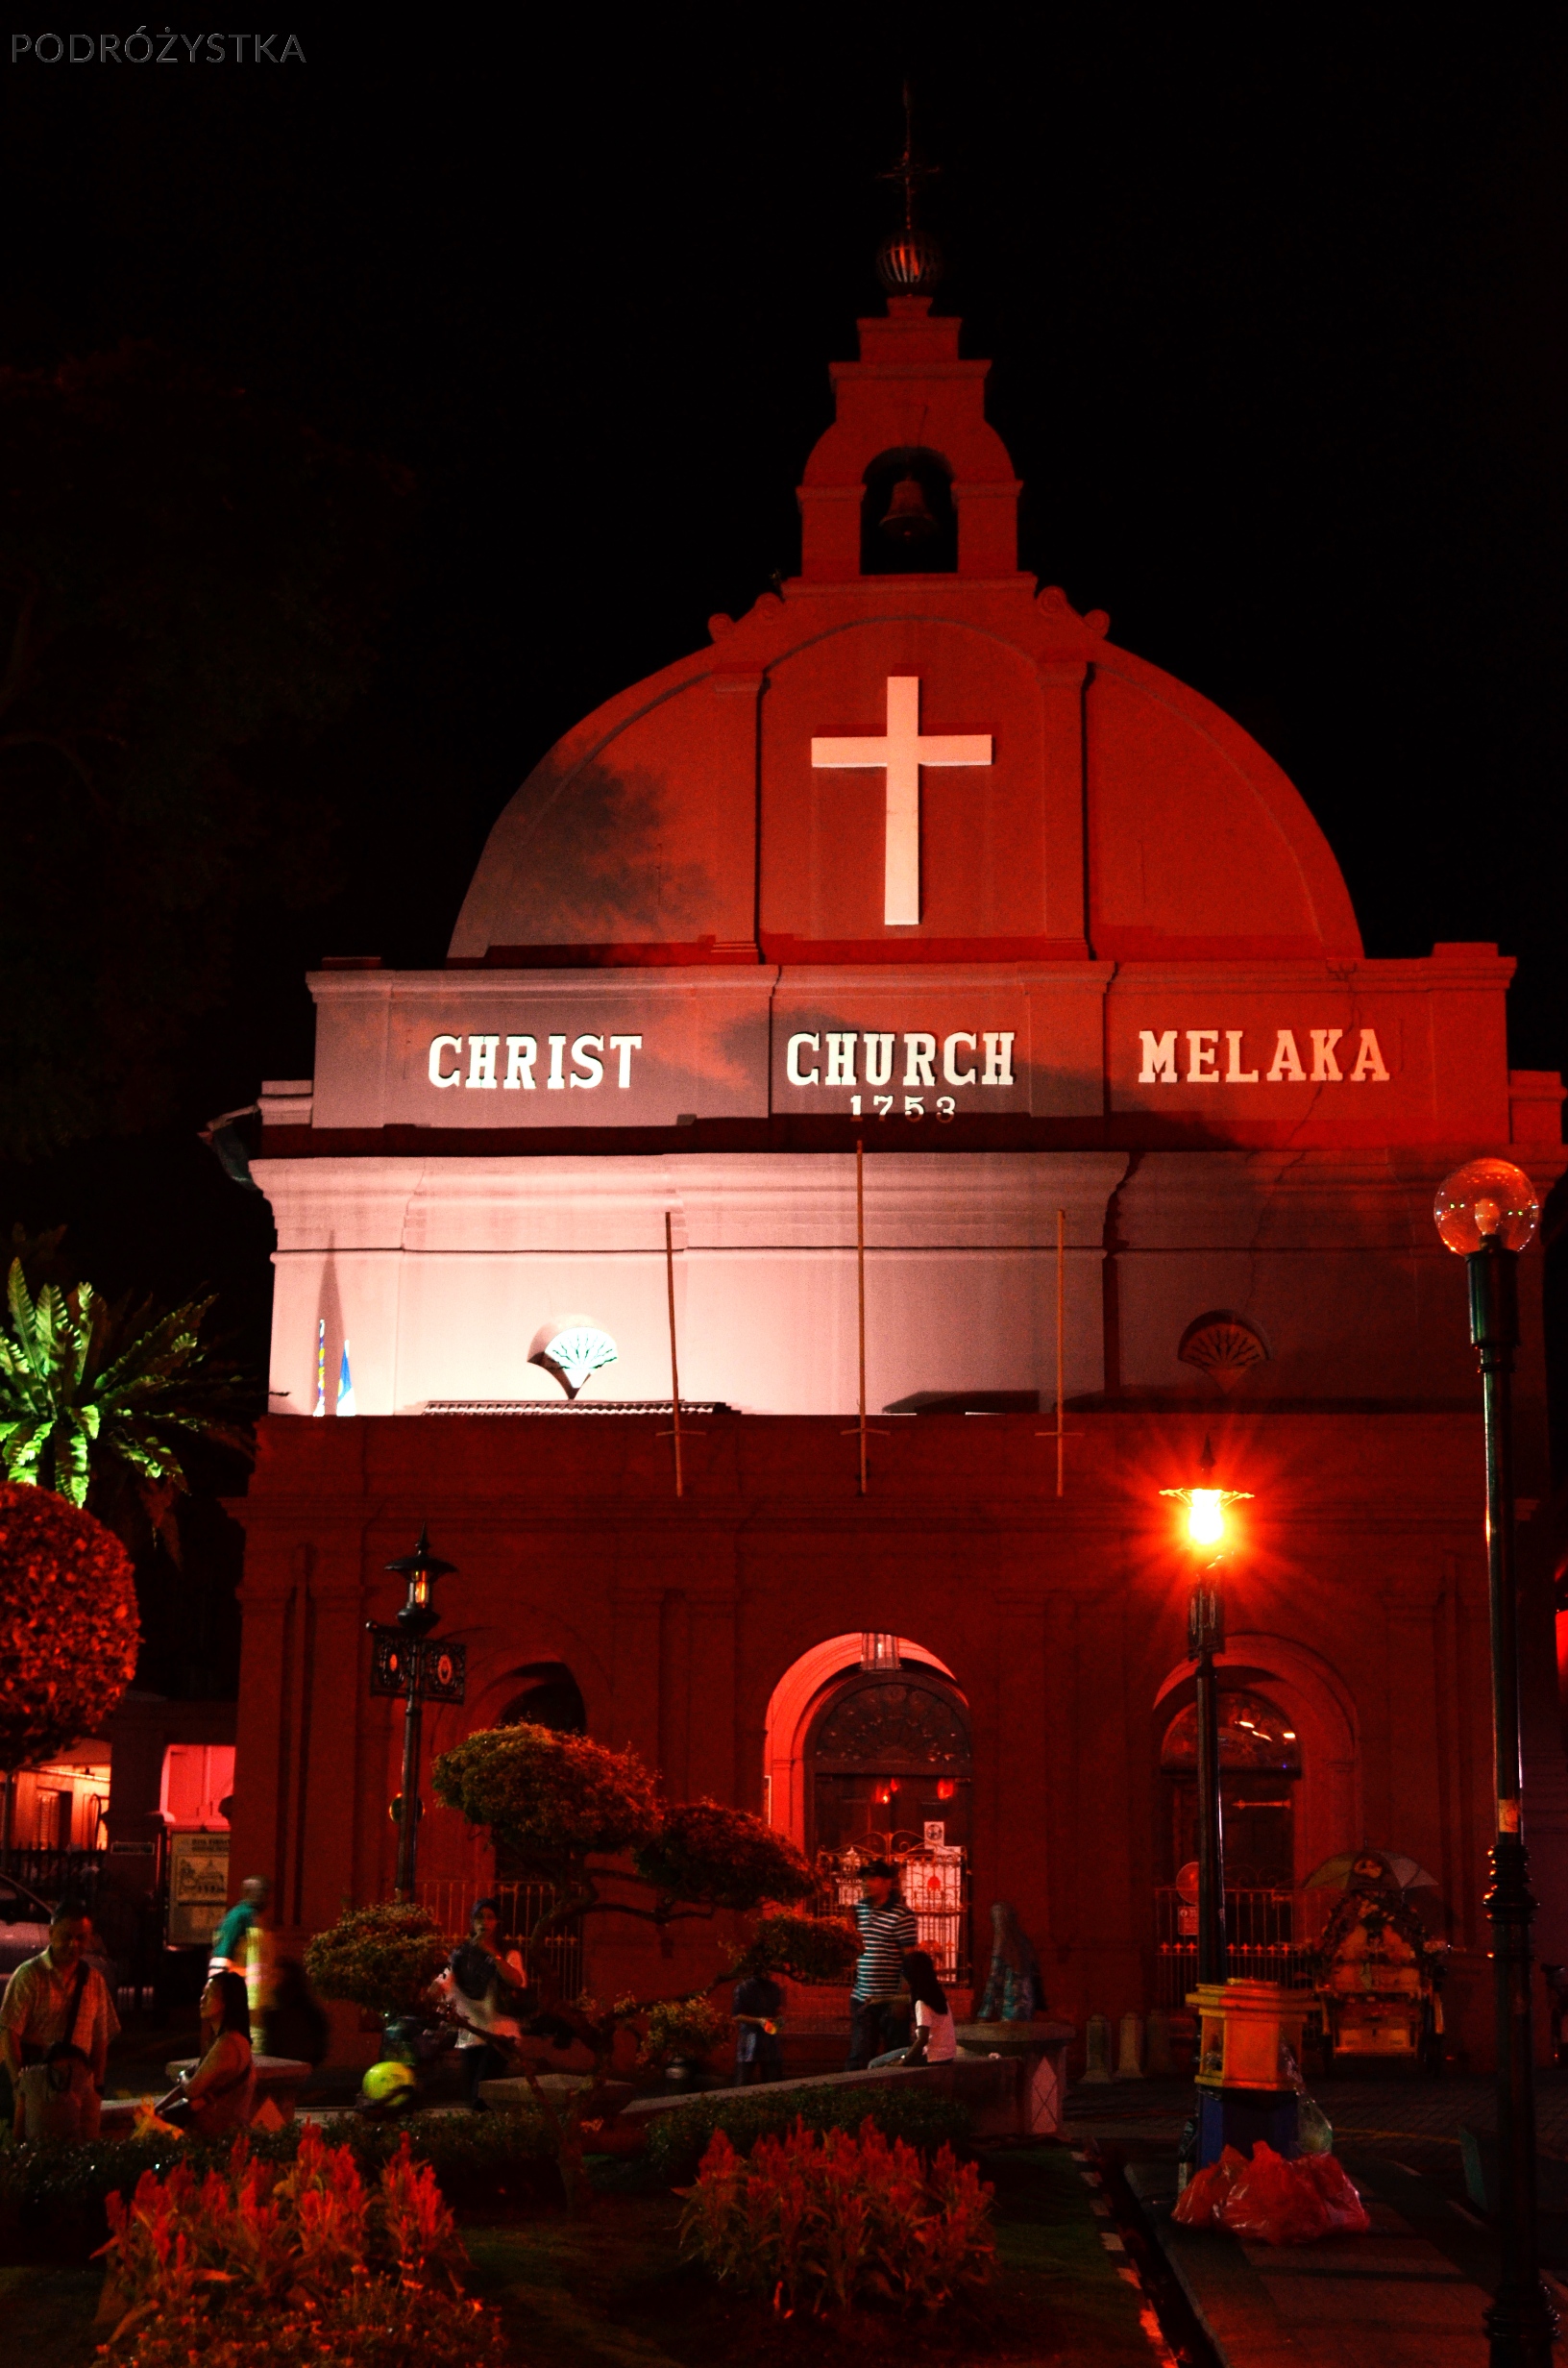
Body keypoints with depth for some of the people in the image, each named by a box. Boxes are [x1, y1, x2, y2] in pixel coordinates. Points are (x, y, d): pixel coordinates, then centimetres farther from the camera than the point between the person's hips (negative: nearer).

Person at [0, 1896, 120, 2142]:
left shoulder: (94, 1980, 14)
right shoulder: (30, 1974, -1)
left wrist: (97, 2083, 8)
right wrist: (20, 2082, -13)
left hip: (82, 2079, 5)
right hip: (40, 2076, -4)